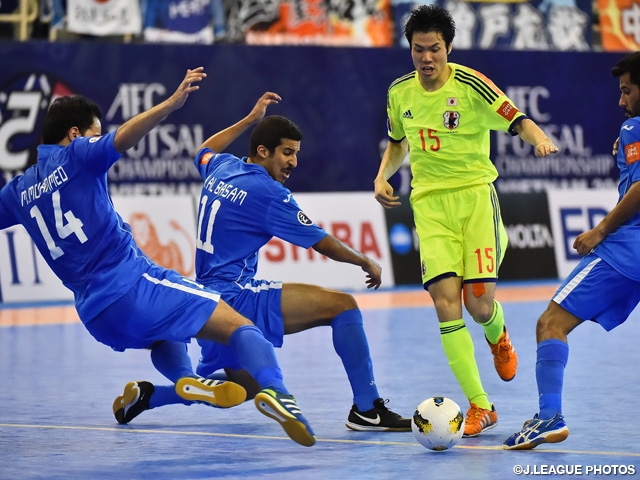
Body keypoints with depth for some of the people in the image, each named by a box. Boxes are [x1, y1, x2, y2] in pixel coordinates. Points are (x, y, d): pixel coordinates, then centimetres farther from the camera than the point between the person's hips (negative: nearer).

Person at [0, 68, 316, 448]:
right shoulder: (74, 155, 1)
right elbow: (123, 138, -19)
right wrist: (172, 103, -28)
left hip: (96, 314, 7)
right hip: (132, 283, -6)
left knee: (166, 337, 37)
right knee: (241, 327, -12)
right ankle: (273, 390, -39)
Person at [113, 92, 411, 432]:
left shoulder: (221, 169, 10)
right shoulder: (268, 193, -12)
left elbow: (205, 152, 37)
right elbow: (323, 244, -4)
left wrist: (250, 119, 41)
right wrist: (366, 262, 12)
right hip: (237, 298, -9)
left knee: (245, 388, 25)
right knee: (342, 305, -13)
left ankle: (149, 394, 19)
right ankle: (367, 409, -14)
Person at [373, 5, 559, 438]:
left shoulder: (470, 85, -7)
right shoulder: (400, 93, 7)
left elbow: (516, 121, -10)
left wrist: (539, 137, -31)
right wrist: (382, 176, 7)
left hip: (474, 195, -3)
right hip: (429, 203, 3)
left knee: (480, 303, -10)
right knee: (445, 300, -13)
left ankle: (498, 337, 32)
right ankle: (480, 406, -8)